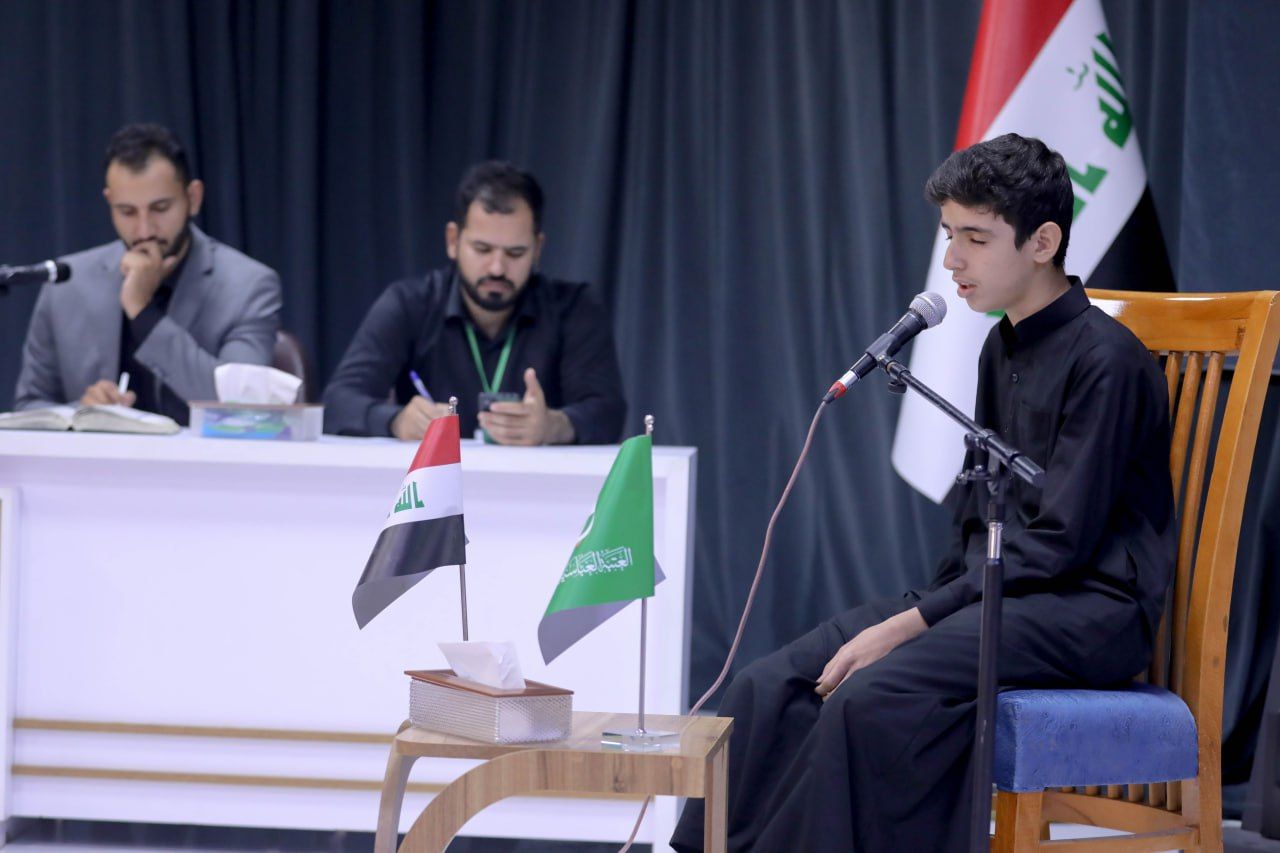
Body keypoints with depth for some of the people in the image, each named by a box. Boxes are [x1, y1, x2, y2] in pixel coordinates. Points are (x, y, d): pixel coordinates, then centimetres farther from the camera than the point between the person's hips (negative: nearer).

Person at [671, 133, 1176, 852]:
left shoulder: (1106, 360, -13)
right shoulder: (1005, 348, 15)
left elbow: (1060, 544, -18)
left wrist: (909, 624, -19)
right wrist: (914, 614, 2)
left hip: (1089, 608, -9)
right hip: (996, 593, 9)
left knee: (872, 698, -31)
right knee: (773, 686, -10)